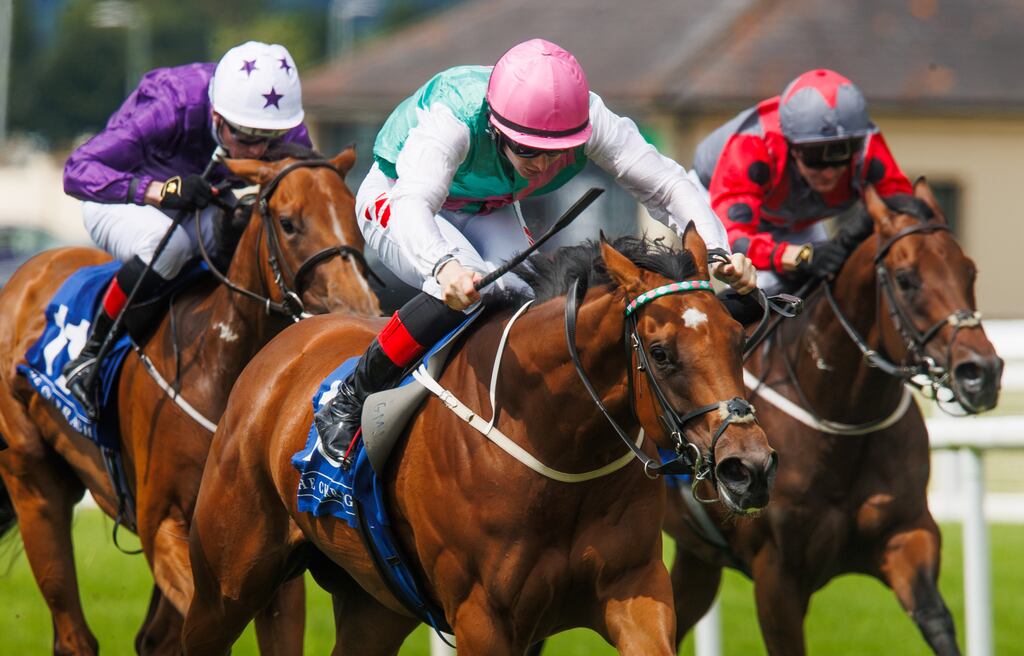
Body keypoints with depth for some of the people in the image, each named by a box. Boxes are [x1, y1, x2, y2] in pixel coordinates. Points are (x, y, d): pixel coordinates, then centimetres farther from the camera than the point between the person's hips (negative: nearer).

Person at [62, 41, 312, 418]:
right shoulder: (169, 107, -36)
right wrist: (159, 190, -52)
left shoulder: (289, 137, -22)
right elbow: (78, 171, -37)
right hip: (120, 201, -5)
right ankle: (89, 357, -21)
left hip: (202, 210, 5)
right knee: (168, 243, -38)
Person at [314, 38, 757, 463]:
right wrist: (444, 265, -78)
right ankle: (347, 403, -18)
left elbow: (664, 183, -30)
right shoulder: (452, 119, -42)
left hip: (489, 214, 5)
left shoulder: (588, 119, -30)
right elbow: (412, 205, -57)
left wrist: (718, 254, -48)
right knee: (464, 290, -32)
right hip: (394, 199, -5)